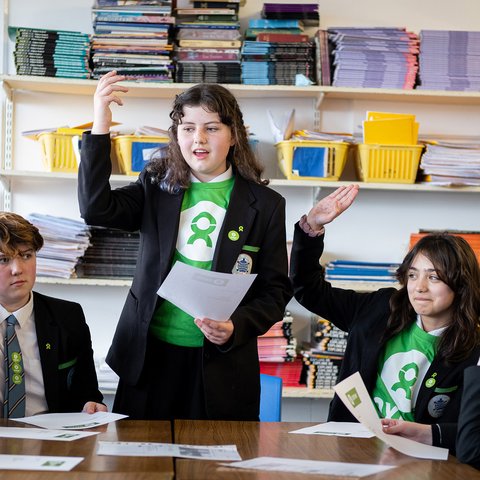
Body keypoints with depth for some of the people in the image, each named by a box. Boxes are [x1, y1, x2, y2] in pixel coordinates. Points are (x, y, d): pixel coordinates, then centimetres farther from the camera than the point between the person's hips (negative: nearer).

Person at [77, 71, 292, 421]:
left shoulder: (264, 205, 2)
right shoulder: (156, 187, 6)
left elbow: (276, 290, 3)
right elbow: (96, 208, -11)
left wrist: (237, 327, -15)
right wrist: (101, 126, -17)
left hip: (222, 364, -1)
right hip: (149, 355, 1)